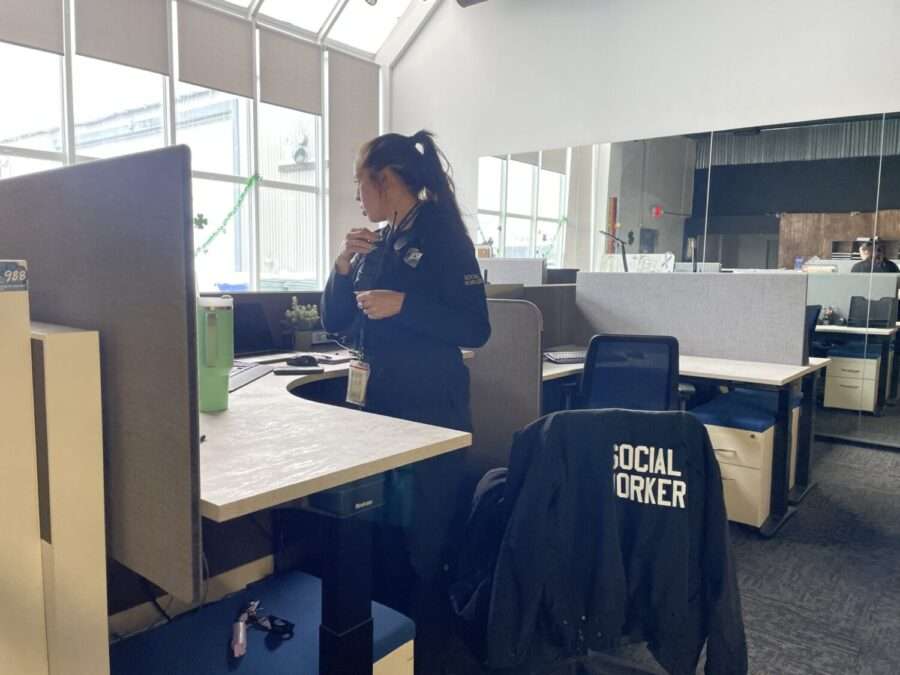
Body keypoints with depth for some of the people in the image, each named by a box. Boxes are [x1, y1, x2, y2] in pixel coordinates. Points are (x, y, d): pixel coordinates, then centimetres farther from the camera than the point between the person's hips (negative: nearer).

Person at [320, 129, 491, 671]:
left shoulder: (444, 236, -8)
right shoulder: (376, 243, 12)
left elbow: (476, 330, -14)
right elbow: (334, 323, 12)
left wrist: (404, 306, -22)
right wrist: (344, 265, -2)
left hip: (431, 409, -7)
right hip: (377, 403, 7)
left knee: (423, 539, 3)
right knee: (381, 532, 14)